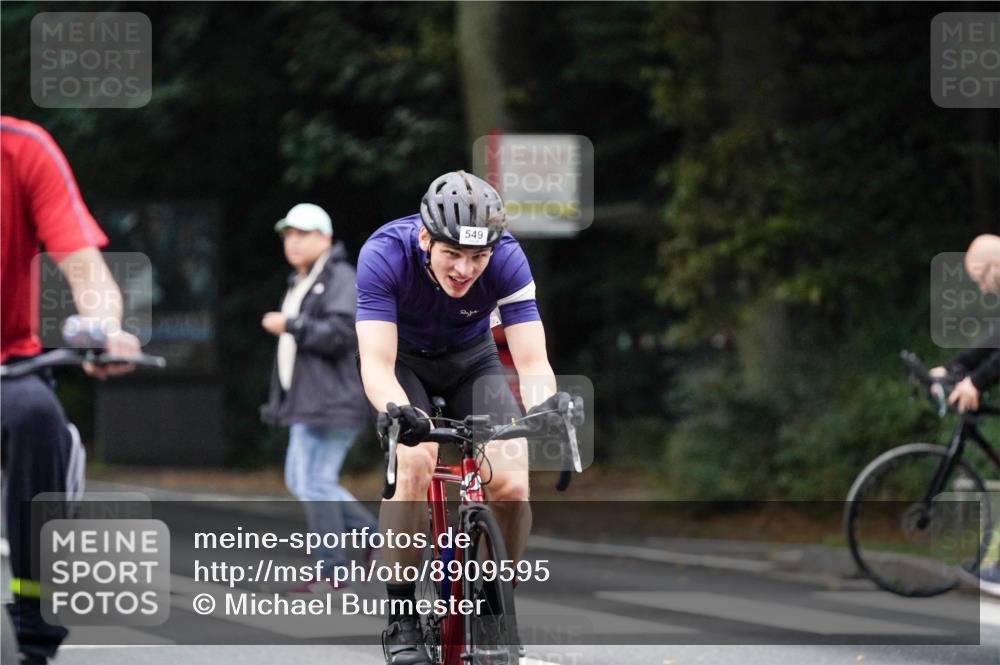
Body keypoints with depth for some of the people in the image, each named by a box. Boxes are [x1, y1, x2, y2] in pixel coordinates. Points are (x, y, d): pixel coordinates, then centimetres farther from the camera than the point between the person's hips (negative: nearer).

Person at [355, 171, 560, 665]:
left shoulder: (506, 259, -28)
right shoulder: (384, 254, -33)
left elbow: (532, 362, -30)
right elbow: (376, 364, -38)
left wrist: (545, 411, -52)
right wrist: (398, 411, -59)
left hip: (470, 359, 2)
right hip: (401, 359, -2)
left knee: (511, 484, -20)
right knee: (415, 461, -31)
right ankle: (401, 621, -19)